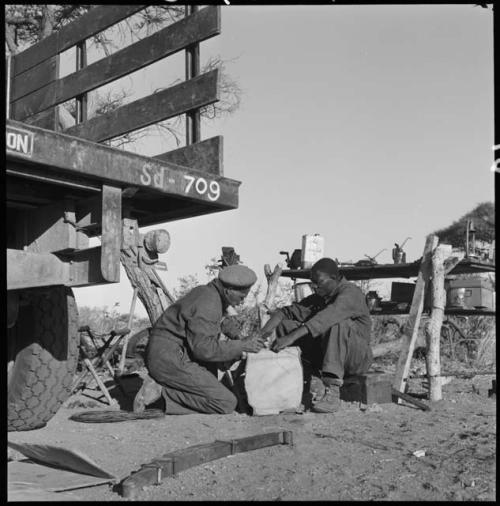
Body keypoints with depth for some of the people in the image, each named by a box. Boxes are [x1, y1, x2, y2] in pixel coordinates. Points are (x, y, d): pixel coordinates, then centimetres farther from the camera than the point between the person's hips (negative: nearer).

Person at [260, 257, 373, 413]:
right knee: (285, 324, -7)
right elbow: (289, 311, 1)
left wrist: (292, 337, -45)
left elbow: (328, 317, -35)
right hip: (322, 354, 7)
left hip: (357, 359, -6)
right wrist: (266, 329, -21)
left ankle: (332, 391, -39)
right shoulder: (318, 298, 7)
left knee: (338, 324, -37)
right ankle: (310, 378, -13)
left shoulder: (350, 293, -17)